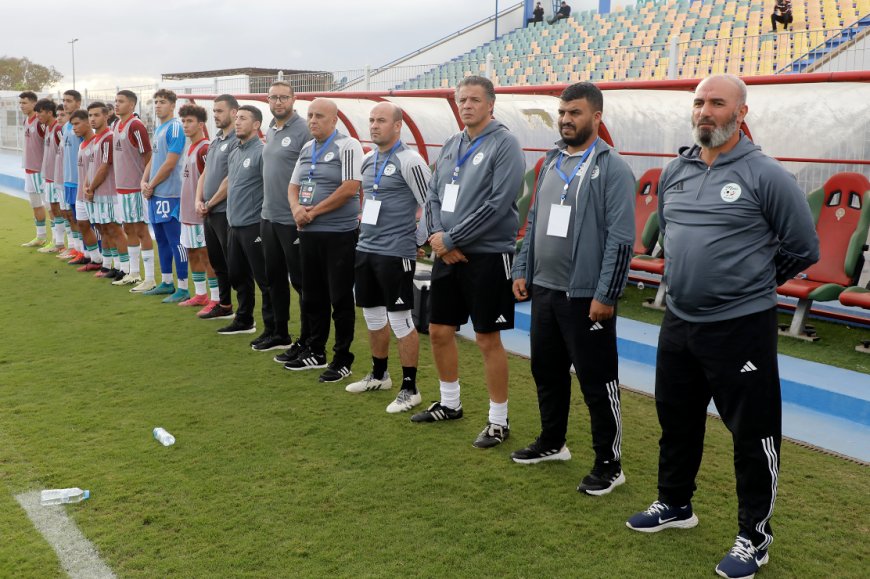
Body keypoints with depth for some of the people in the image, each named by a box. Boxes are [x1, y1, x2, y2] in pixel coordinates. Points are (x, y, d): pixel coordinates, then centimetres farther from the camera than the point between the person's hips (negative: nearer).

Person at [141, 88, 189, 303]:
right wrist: (144, 182, 4)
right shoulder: (158, 129, 16)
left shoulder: (175, 128, -12)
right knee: (161, 239, 15)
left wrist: (151, 185, -9)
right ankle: (166, 283, 24)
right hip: (155, 194, 9)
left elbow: (169, 164, -17)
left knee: (175, 241, -6)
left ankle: (183, 287, -1)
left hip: (169, 194, -9)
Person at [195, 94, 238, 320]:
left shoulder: (237, 141, -13)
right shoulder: (215, 141, 15)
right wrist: (198, 200, 2)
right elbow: (205, 173, 18)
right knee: (217, 261, 16)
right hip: (209, 213, 9)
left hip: (225, 212, -9)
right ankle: (223, 305, 28)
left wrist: (210, 204, -11)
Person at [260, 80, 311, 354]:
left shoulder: (303, 130, -13)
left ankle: (305, 342, 11)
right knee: (274, 277, 17)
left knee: (301, 280, 1)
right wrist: (268, 207, 16)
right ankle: (280, 334, 30)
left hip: (293, 220, -9)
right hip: (269, 216, 9)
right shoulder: (270, 131, 13)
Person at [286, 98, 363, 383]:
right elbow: (293, 185, 17)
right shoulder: (306, 149, 15)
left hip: (339, 234, -7)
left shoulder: (347, 147, -9)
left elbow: (350, 188, -18)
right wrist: (297, 208, -5)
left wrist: (314, 211, -14)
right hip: (308, 233, 8)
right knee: (312, 296, 15)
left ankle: (342, 359, 9)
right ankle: (315, 351, 28)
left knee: (340, 299, -1)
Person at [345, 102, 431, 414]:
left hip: (395, 253, -8)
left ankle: (410, 389, 7)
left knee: (400, 320, -3)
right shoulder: (368, 160, 11)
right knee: (372, 316, 17)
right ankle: (379, 375, 34)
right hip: (365, 249, 8)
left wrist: (416, 241, -7)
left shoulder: (409, 160, -13)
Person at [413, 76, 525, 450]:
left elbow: (498, 205, -19)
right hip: (447, 255, 7)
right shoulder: (451, 145, 12)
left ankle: (499, 421, 14)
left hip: (487, 256, -7)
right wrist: (437, 236, -8)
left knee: (487, 339, -1)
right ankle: (449, 404, 34)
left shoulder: (504, 144, -11)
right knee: (439, 332, 14)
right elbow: (433, 195, 11)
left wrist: (450, 239, -15)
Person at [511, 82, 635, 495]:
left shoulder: (612, 168, -11)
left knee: (597, 382, 2)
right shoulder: (551, 162, 12)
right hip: (544, 289, 8)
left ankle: (609, 465, 15)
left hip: (586, 296, -7)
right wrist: (523, 271, 12)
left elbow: (621, 238, -15)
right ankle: (552, 442, 37)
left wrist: (605, 295, -18)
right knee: (546, 371, 18)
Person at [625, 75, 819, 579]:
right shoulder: (675, 172, 6)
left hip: (741, 328, -6)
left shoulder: (766, 175, -12)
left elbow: (803, 249, -5)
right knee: (677, 420, 20)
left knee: (753, 433, 5)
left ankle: (755, 536, 22)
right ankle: (675, 504, 41)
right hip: (679, 322, 7)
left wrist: (750, 283, 5)